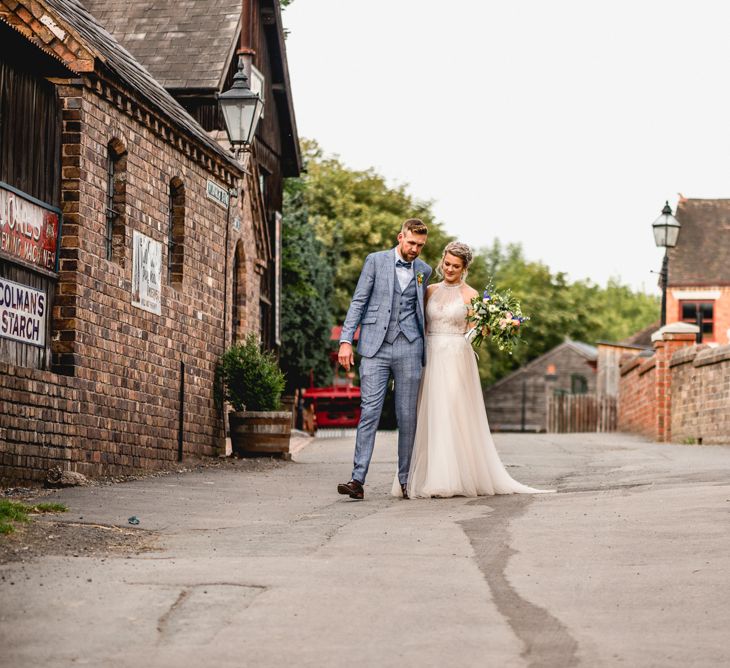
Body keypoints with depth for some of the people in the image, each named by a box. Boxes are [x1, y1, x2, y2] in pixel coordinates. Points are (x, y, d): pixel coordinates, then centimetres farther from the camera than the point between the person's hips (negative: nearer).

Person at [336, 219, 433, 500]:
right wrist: (346, 341, -8)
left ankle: (405, 479, 11)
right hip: (375, 348, -2)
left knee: (407, 417, 3)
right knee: (369, 412, -8)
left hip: (409, 349, 2)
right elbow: (358, 302, 1)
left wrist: (426, 353, 18)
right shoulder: (376, 261, 3)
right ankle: (358, 479, -12)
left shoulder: (423, 270, 12)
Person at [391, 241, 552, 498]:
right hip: (431, 358, 4)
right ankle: (427, 478, 4)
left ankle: (456, 479, -4)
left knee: (454, 417, -7)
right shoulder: (430, 291, 12)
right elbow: (422, 325, 15)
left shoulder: (470, 295, 2)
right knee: (428, 418, 0)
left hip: (456, 360, -4)